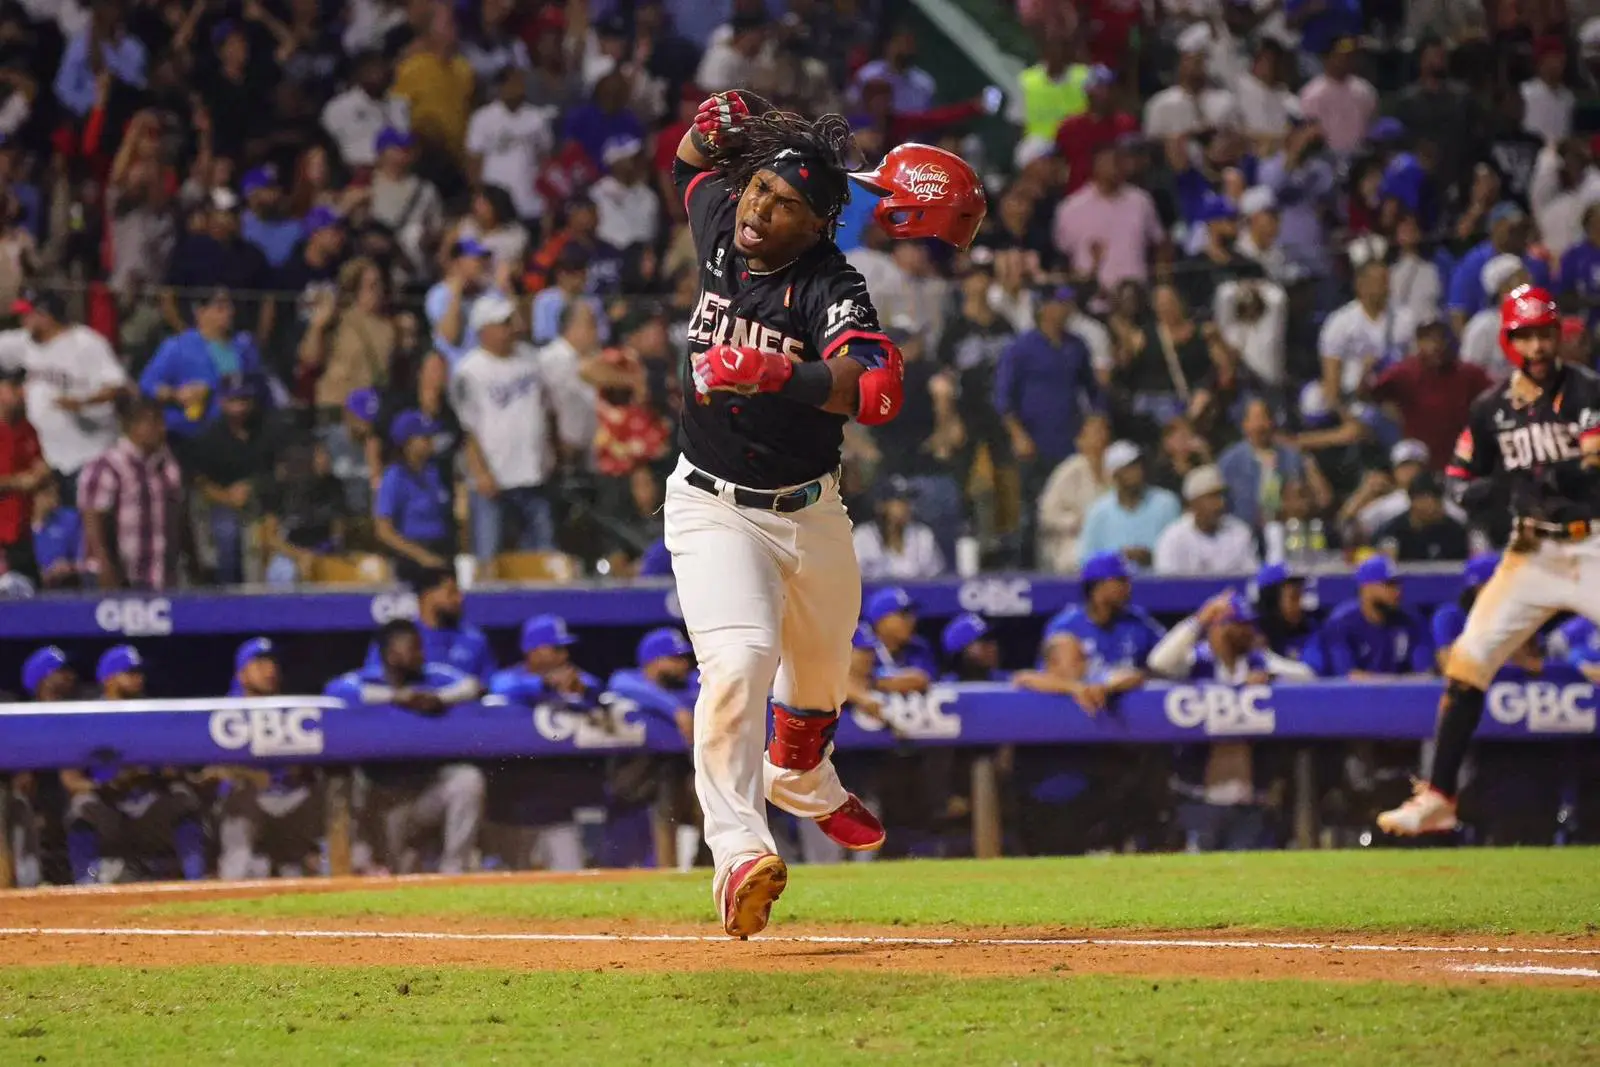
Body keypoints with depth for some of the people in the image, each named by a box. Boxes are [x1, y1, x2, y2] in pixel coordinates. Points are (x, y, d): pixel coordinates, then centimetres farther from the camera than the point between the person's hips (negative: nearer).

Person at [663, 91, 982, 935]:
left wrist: (770, 370, -48)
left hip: (809, 510, 0)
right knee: (738, 661, -24)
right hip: (712, 508, 0)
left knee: (821, 667, 23)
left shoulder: (832, 289, -21)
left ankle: (802, 781, 57)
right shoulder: (721, 229, -7)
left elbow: (875, 392, -40)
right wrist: (722, 119, -6)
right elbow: (694, 159, 16)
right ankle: (737, 852, -32)